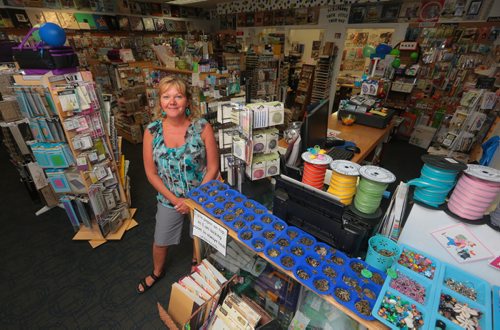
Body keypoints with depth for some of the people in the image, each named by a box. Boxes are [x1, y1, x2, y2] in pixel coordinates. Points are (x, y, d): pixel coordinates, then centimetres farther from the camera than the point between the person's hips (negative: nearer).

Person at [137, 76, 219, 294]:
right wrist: (175, 199, -12)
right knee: (160, 242, 22)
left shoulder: (202, 128, -19)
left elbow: (213, 168, -15)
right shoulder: (152, 131, -13)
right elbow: (151, 173, -7)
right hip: (168, 199, 2)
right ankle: (157, 272, 56)